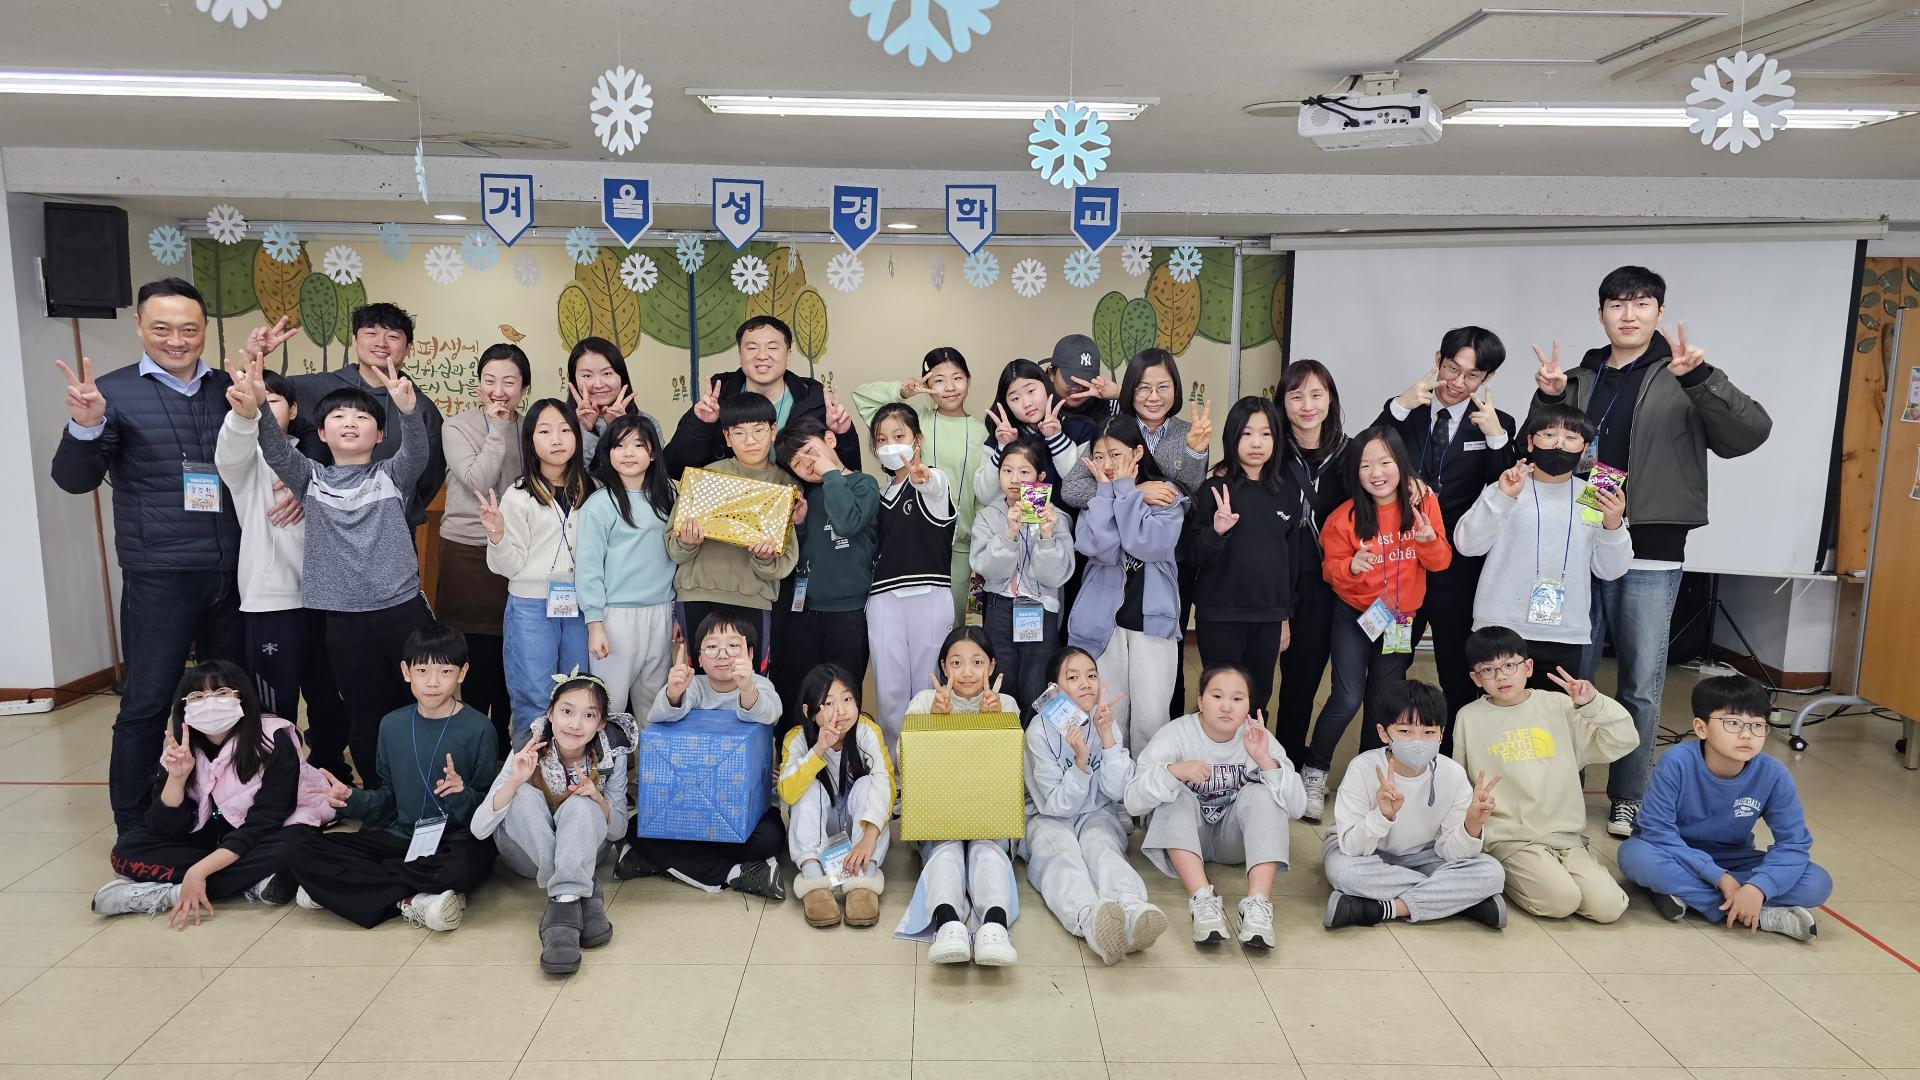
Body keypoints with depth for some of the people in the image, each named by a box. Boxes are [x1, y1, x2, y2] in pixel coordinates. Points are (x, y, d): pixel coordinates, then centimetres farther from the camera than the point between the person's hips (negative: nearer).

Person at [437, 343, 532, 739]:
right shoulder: (457, 427, -1)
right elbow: (478, 481, -15)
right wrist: (498, 429, -13)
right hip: (468, 554, -3)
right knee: (477, 657, 1)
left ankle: (503, 742, 25)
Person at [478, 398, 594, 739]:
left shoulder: (589, 492, 7)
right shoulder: (519, 496, -5)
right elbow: (509, 566, -6)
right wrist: (497, 535, -22)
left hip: (578, 608, 4)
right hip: (531, 608, -4)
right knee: (534, 706, 2)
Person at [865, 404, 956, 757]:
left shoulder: (936, 481, 0)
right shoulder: (880, 495, 16)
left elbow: (935, 487, -28)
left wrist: (921, 477, -50)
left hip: (929, 596, -4)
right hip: (884, 598, 4)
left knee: (928, 687, 0)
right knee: (890, 692, 3)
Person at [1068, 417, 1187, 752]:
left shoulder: (1168, 497, 3)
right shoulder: (1094, 499, 8)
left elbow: (1149, 545, -17)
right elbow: (1102, 548, -13)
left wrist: (1125, 489, -8)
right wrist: (1107, 489, -7)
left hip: (1153, 618, -1)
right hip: (1104, 619, 2)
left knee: (1150, 718, -6)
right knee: (1108, 716, 3)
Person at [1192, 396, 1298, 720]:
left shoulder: (1287, 492, 6)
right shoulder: (1215, 489, -5)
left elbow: (1290, 556, 13)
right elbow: (1195, 557, -7)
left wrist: (1286, 617, 15)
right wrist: (1216, 532, -27)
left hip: (1268, 616, 4)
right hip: (1220, 617, -3)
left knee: (1259, 700, 11)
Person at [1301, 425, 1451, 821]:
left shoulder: (1424, 504, -6)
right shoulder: (1345, 517, -12)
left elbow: (1441, 562, -2)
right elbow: (1331, 569, -8)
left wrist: (1429, 540, -23)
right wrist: (1352, 566, -29)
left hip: (1401, 617, 3)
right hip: (1355, 616, -3)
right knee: (1348, 699, -12)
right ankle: (1314, 773, 6)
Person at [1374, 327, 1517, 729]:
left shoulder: (1497, 425, 1)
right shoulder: (1406, 411, 5)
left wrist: (1497, 438, -19)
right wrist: (1399, 407, -17)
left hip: (1457, 571, -1)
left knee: (1459, 679, 10)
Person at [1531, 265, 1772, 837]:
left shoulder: (1680, 379, 0)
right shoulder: (1581, 379, 9)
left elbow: (1751, 433, -12)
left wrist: (1700, 378, -26)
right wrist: (1548, 400, -8)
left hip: (1650, 554, -2)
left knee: (1642, 684, 4)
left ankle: (1628, 798, 18)